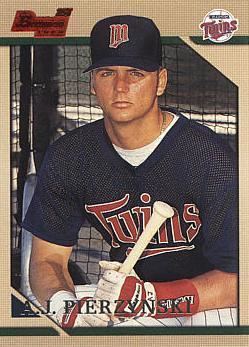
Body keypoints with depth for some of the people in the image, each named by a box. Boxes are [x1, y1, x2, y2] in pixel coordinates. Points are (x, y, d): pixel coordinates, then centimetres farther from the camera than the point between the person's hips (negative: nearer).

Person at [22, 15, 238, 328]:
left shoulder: (211, 159, -17)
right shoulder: (67, 157, -2)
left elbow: (236, 279, -18)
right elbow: (47, 259, 2)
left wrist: (149, 298, -31)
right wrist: (63, 304, -21)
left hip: (206, 311, -3)